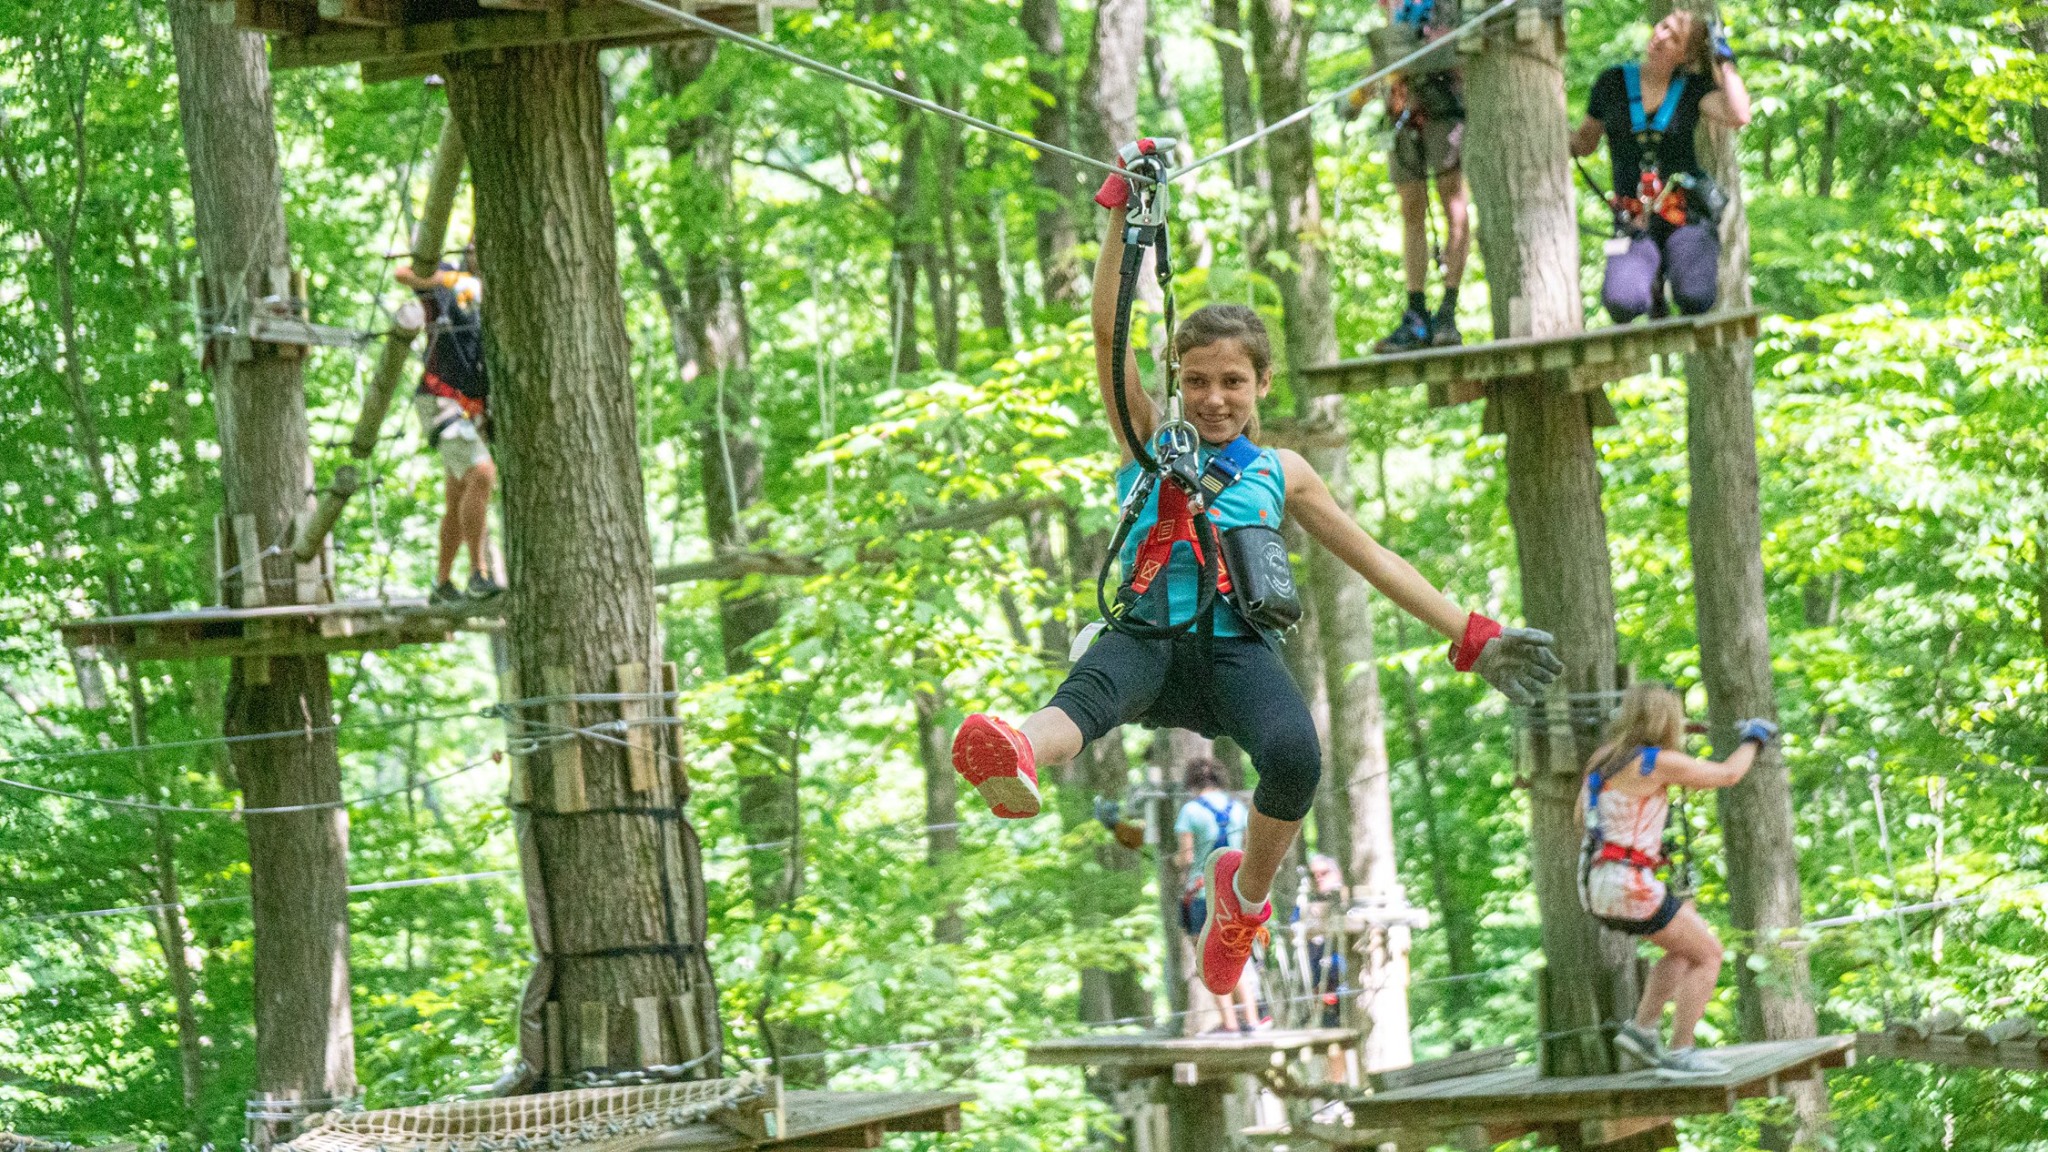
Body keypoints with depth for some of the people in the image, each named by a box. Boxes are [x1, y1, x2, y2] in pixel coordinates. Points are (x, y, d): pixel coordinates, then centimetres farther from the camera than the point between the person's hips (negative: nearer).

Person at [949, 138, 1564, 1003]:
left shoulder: (1281, 472, 22)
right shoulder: (1149, 442, 20)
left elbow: (1374, 559, 24)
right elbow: (1108, 331, 10)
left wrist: (1473, 639, 18)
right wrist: (1123, 213, 1)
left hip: (1235, 647, 1)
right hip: (1147, 634, -1)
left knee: (1293, 753, -33)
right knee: (1088, 691, -38)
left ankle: (1246, 892, -4)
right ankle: (1015, 764, -75)